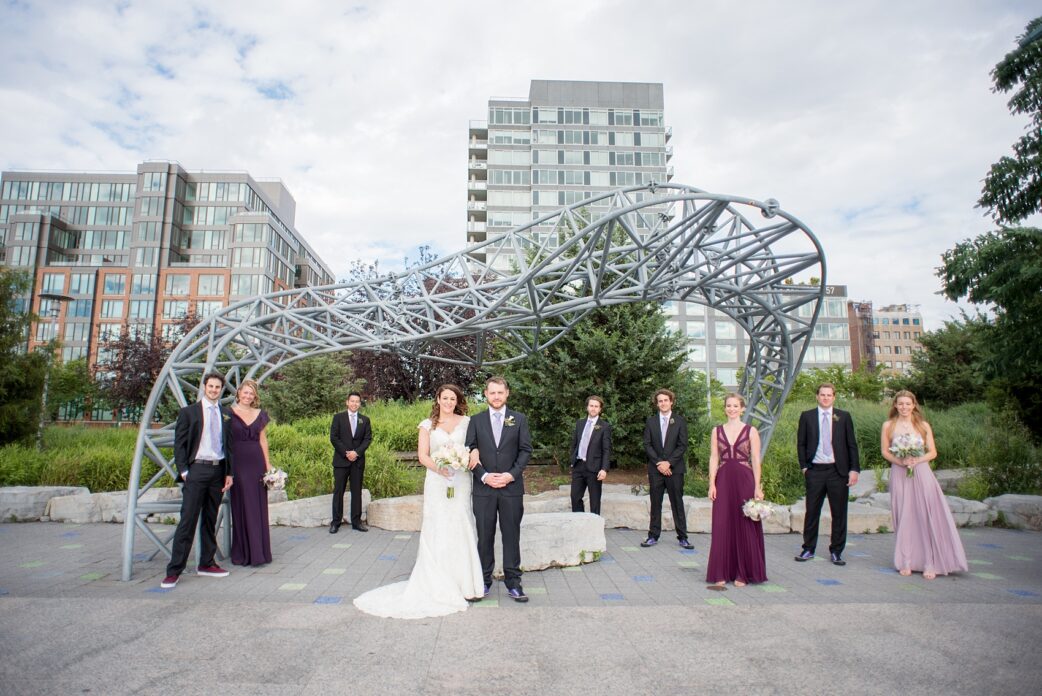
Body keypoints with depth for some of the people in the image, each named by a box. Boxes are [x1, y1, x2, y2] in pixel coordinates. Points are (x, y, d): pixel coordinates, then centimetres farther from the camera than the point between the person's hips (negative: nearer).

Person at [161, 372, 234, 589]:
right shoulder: (189, 412, 1)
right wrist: (183, 471, -8)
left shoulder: (226, 415, 11)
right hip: (196, 468, -4)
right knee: (188, 520, -6)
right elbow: (179, 443, 0)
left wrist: (230, 472, 6)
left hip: (218, 470, 4)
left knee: (210, 520, 11)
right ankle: (174, 570, 1)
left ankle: (206, 563, 20)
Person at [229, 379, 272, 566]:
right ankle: (243, 553, 13)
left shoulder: (260, 414, 11)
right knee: (241, 506, 2)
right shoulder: (229, 412, 0)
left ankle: (258, 551, 16)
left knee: (258, 506, 6)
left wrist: (268, 464, 8)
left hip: (257, 462, 3)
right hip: (238, 461, -3)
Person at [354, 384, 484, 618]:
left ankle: (464, 583, 8)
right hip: (437, 483, 0)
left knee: (461, 529, -2)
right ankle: (439, 585, 6)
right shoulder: (427, 425, 7)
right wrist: (439, 468, -17)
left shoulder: (466, 422, 8)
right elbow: (423, 455, 0)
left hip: (461, 483, 0)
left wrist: (473, 454, -18)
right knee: (437, 531, -2)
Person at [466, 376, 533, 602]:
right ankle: (484, 581, 19)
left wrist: (511, 474, -11)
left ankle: (513, 583, 15)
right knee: (484, 537, 7)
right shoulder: (476, 420, 7)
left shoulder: (519, 419, 5)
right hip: (483, 488, 1)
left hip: (511, 487, 0)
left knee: (511, 536, 5)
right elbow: (470, 452, 2)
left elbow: (526, 450, 1)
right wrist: (484, 476, -11)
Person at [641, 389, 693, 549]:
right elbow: (647, 445, 3)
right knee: (655, 504, 6)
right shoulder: (651, 421, 8)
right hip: (655, 469, 2)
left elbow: (682, 445, -3)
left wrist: (668, 462, -12)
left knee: (677, 503, 2)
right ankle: (653, 536, 13)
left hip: (675, 468, -2)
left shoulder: (680, 420, 2)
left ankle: (682, 537, 10)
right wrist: (659, 463, -9)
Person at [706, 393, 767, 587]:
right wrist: (711, 484, -2)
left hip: (744, 480, -2)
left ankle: (743, 573, 15)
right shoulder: (717, 431, 8)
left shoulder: (751, 431, 2)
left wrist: (757, 487, -7)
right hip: (723, 481, 2)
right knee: (722, 527, 3)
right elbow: (713, 458, 6)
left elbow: (755, 460, -1)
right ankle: (722, 573, 13)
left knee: (745, 527, 3)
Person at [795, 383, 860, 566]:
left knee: (839, 513, 6)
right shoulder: (807, 416, 4)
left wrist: (854, 469, -2)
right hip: (815, 470, 0)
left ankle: (836, 551, 19)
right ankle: (808, 549, 17)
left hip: (838, 471, 0)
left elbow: (852, 445, 5)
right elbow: (801, 444, 7)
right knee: (812, 511, 6)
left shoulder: (844, 417, 5)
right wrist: (804, 466, 0)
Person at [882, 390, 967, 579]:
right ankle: (905, 562, 11)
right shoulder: (888, 426, 4)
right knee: (904, 518, 3)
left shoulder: (924, 426, 5)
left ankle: (930, 564, 6)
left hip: (921, 473, 0)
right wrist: (900, 461, -14)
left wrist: (917, 460, -13)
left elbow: (933, 452, 4)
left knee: (927, 517, -2)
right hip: (900, 475, 0)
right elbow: (885, 451, 3)